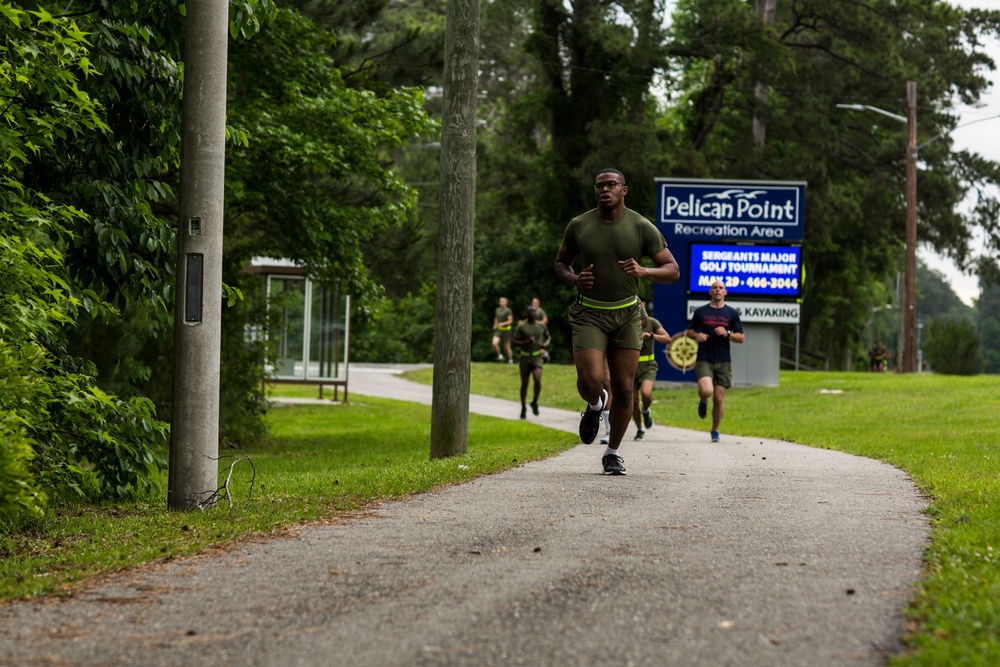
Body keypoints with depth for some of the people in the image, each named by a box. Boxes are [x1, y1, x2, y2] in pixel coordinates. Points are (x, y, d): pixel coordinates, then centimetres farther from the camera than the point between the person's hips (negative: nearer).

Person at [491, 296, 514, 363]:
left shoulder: (508, 311, -11)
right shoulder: (497, 310, 8)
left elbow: (510, 321, -18)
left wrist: (503, 324, -32)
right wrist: (495, 324, 7)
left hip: (506, 330, -4)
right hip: (498, 330, 5)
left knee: (507, 347, 5)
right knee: (494, 343, -19)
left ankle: (510, 360, 24)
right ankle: (500, 355, 5)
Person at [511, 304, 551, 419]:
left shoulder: (541, 326, 2)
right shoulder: (521, 327, -7)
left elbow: (548, 337, 19)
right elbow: (513, 342, -10)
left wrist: (546, 344, -3)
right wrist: (526, 342, -25)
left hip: (537, 358, 1)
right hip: (525, 358, -1)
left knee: (538, 380, -22)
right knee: (524, 384, 7)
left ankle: (534, 402, 2)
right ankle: (523, 408, 26)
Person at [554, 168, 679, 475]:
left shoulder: (642, 228, -5)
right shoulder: (578, 226, -2)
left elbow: (672, 270, -2)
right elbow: (560, 263, 12)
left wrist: (644, 271, -22)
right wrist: (575, 279, -10)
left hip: (626, 314, 1)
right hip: (589, 314, -1)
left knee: (623, 389, -1)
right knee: (591, 380, -18)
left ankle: (613, 453, 18)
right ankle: (595, 405, 20)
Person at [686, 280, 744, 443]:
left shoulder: (731, 313, 7)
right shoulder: (701, 311, 7)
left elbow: (741, 338, 8)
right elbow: (690, 331, 16)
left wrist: (727, 334, -11)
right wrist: (696, 335, -7)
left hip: (723, 362, 1)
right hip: (704, 360, -1)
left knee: (719, 398, 0)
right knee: (706, 390, -24)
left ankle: (715, 431, 16)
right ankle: (703, 402, 14)